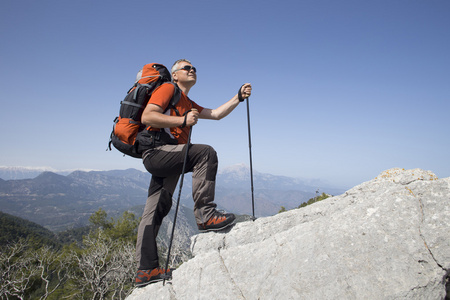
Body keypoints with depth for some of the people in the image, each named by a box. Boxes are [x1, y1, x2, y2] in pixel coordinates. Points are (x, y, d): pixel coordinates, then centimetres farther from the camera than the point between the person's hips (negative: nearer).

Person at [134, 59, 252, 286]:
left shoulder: (189, 105, 30)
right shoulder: (168, 89, 4)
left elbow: (216, 114, 21)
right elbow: (147, 116, -11)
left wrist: (239, 97, 12)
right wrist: (183, 120, -19)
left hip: (164, 159, 9)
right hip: (157, 150, -9)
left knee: (155, 212, 6)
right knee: (205, 152, -25)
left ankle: (146, 270, 9)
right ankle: (205, 214, -27)